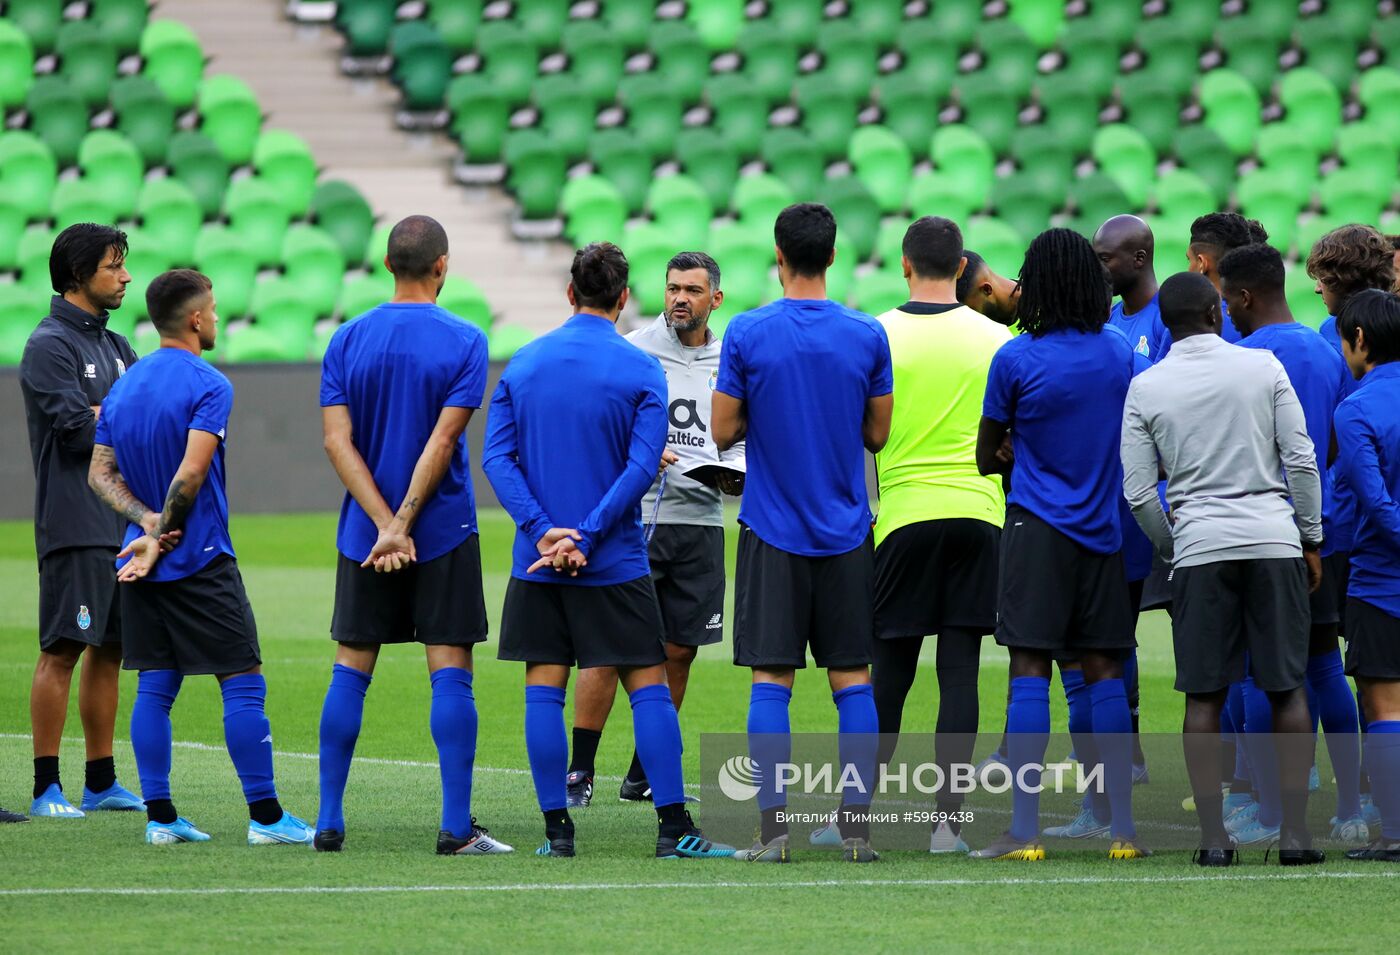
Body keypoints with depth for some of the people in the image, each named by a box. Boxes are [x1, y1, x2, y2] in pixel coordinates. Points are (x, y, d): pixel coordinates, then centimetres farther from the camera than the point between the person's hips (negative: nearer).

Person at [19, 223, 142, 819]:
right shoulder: (50, 345, -8)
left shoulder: (113, 347, 18)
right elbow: (78, 429, -16)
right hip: (74, 525, -8)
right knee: (62, 650, -9)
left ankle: (101, 782, 15)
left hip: (122, 522, 8)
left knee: (109, 649, 10)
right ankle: (46, 788, -8)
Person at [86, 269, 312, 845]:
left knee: (154, 686, 7)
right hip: (201, 560, -7)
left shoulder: (123, 386, 11)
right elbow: (191, 471, -20)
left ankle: (160, 818, 5)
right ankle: (265, 815, -4)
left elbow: (100, 473, 8)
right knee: (243, 684, -3)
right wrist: (161, 535, -11)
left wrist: (147, 522, -4)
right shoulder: (208, 386, -11)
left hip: (142, 561, 7)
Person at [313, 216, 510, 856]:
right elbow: (442, 441, -12)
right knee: (450, 674, -2)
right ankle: (456, 827, -6)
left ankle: (329, 820, 9)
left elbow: (337, 441, -5)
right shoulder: (463, 341, -6)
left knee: (350, 671, 9)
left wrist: (384, 525, -10)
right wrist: (402, 525, -11)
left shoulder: (348, 339, 2)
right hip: (444, 533, -3)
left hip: (363, 533, 3)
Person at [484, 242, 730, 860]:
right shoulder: (640, 370, -4)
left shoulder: (523, 364, 5)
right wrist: (586, 537, -13)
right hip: (615, 564, -2)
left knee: (543, 688, 5)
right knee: (648, 687, 2)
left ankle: (557, 829, 2)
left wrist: (544, 531, -9)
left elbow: (496, 456, -2)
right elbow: (642, 467, -12)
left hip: (539, 561, 2)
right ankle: (673, 827, -3)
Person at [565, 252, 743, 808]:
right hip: (635, 517, -5)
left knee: (679, 651, 6)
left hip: (701, 520, 5)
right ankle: (579, 771, -3)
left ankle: (643, 776, 15)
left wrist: (737, 476, 1)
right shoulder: (631, 352, -2)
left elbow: (739, 442, 21)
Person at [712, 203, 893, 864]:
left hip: (772, 531, -2)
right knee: (852, 678, 5)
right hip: (847, 531, 2)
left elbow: (723, 431, -3)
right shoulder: (868, 336, -2)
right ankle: (856, 826, 0)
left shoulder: (747, 333, -7)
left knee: (770, 679, 0)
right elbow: (877, 434, 5)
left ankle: (773, 827, -6)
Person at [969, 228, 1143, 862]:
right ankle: (1123, 827, 6)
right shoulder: (1119, 353, 4)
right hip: (1101, 527, 4)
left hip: (1039, 525, -4)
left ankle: (1024, 829, -10)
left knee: (1030, 670, -5)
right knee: (1104, 672, 7)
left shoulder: (1016, 358, -8)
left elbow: (987, 458, 2)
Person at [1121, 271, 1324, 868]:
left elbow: (1139, 493, 3)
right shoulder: (1263, 368, 2)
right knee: (1288, 689, 5)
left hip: (1200, 549, 0)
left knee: (1204, 697, 3)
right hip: (1274, 540, 0)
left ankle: (1213, 838, -2)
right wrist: (1310, 539, 10)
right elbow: (1301, 460, 1)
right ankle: (1294, 832, -1)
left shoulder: (1146, 388, 3)